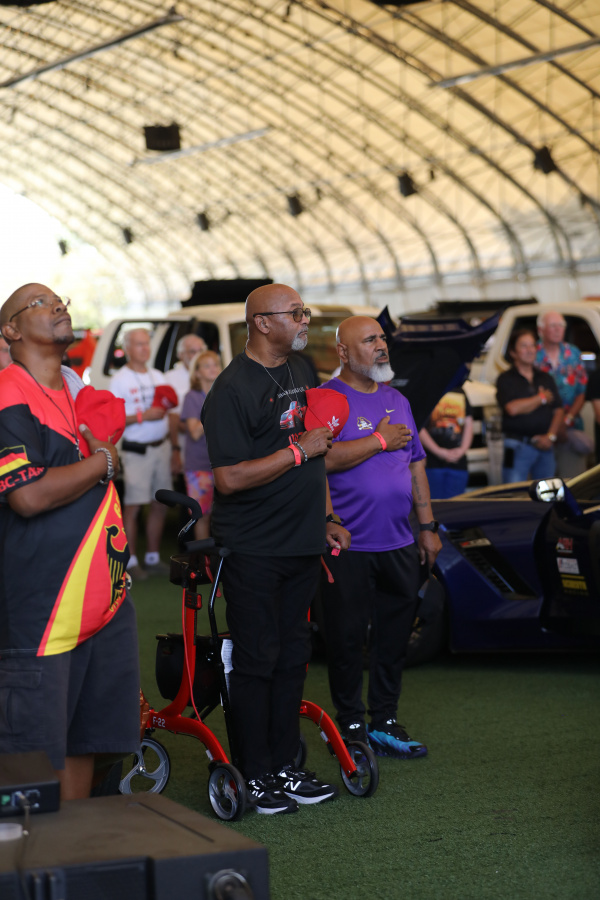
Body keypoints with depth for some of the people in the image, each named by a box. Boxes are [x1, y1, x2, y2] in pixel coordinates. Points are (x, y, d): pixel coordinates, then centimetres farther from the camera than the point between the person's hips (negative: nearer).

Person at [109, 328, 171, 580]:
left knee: (160, 504, 7)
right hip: (136, 451, -6)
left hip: (161, 447, 6)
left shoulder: (158, 377, 15)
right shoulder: (119, 380, -4)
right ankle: (131, 561, -2)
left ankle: (153, 557, 16)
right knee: (133, 506, -8)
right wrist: (143, 416, -20)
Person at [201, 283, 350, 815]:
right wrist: (297, 451, -18)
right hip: (253, 549, -8)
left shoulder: (299, 371, 12)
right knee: (256, 661, 0)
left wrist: (327, 517, 17)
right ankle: (256, 777, 10)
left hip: (302, 545, 8)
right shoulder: (234, 388, -16)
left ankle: (285, 766, 21)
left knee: (293, 657, 12)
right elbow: (230, 477, -23)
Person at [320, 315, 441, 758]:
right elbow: (323, 458, -21)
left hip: (399, 544, 6)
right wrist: (380, 441, -13)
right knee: (348, 639, 1)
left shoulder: (397, 401, 16)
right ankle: (351, 725, 13)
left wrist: (428, 526, 16)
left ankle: (385, 722, 20)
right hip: (348, 545, -6)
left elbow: (416, 465, 19)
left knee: (395, 636, 9)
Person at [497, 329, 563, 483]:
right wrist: (542, 398, -2)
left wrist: (550, 436, -4)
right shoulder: (506, 379, 1)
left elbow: (558, 411, 13)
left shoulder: (546, 379, 17)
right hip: (517, 447, -5)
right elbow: (513, 408, -15)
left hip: (545, 446, 5)